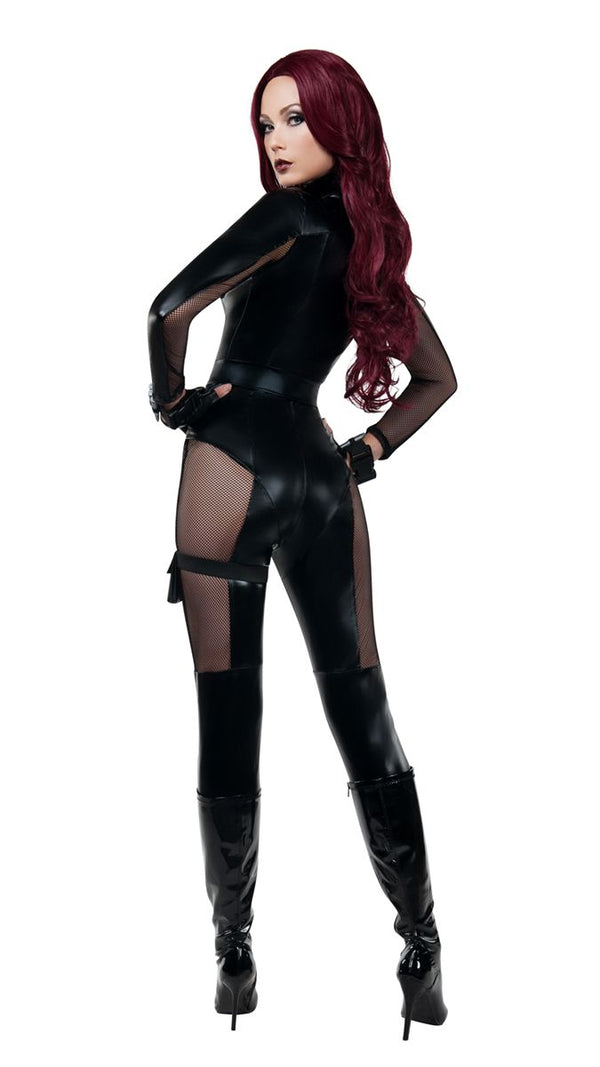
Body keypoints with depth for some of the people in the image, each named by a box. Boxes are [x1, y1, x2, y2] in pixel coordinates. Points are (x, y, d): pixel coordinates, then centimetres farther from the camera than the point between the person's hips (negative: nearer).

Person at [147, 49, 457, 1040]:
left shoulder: (291, 215, -5)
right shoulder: (376, 238, 16)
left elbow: (173, 307, -19)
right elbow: (437, 378, 26)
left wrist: (170, 398, -2)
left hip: (235, 462, -6)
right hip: (323, 475, 6)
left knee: (230, 716, 0)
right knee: (362, 711, 6)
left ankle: (235, 956, 7)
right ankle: (423, 956, 8)